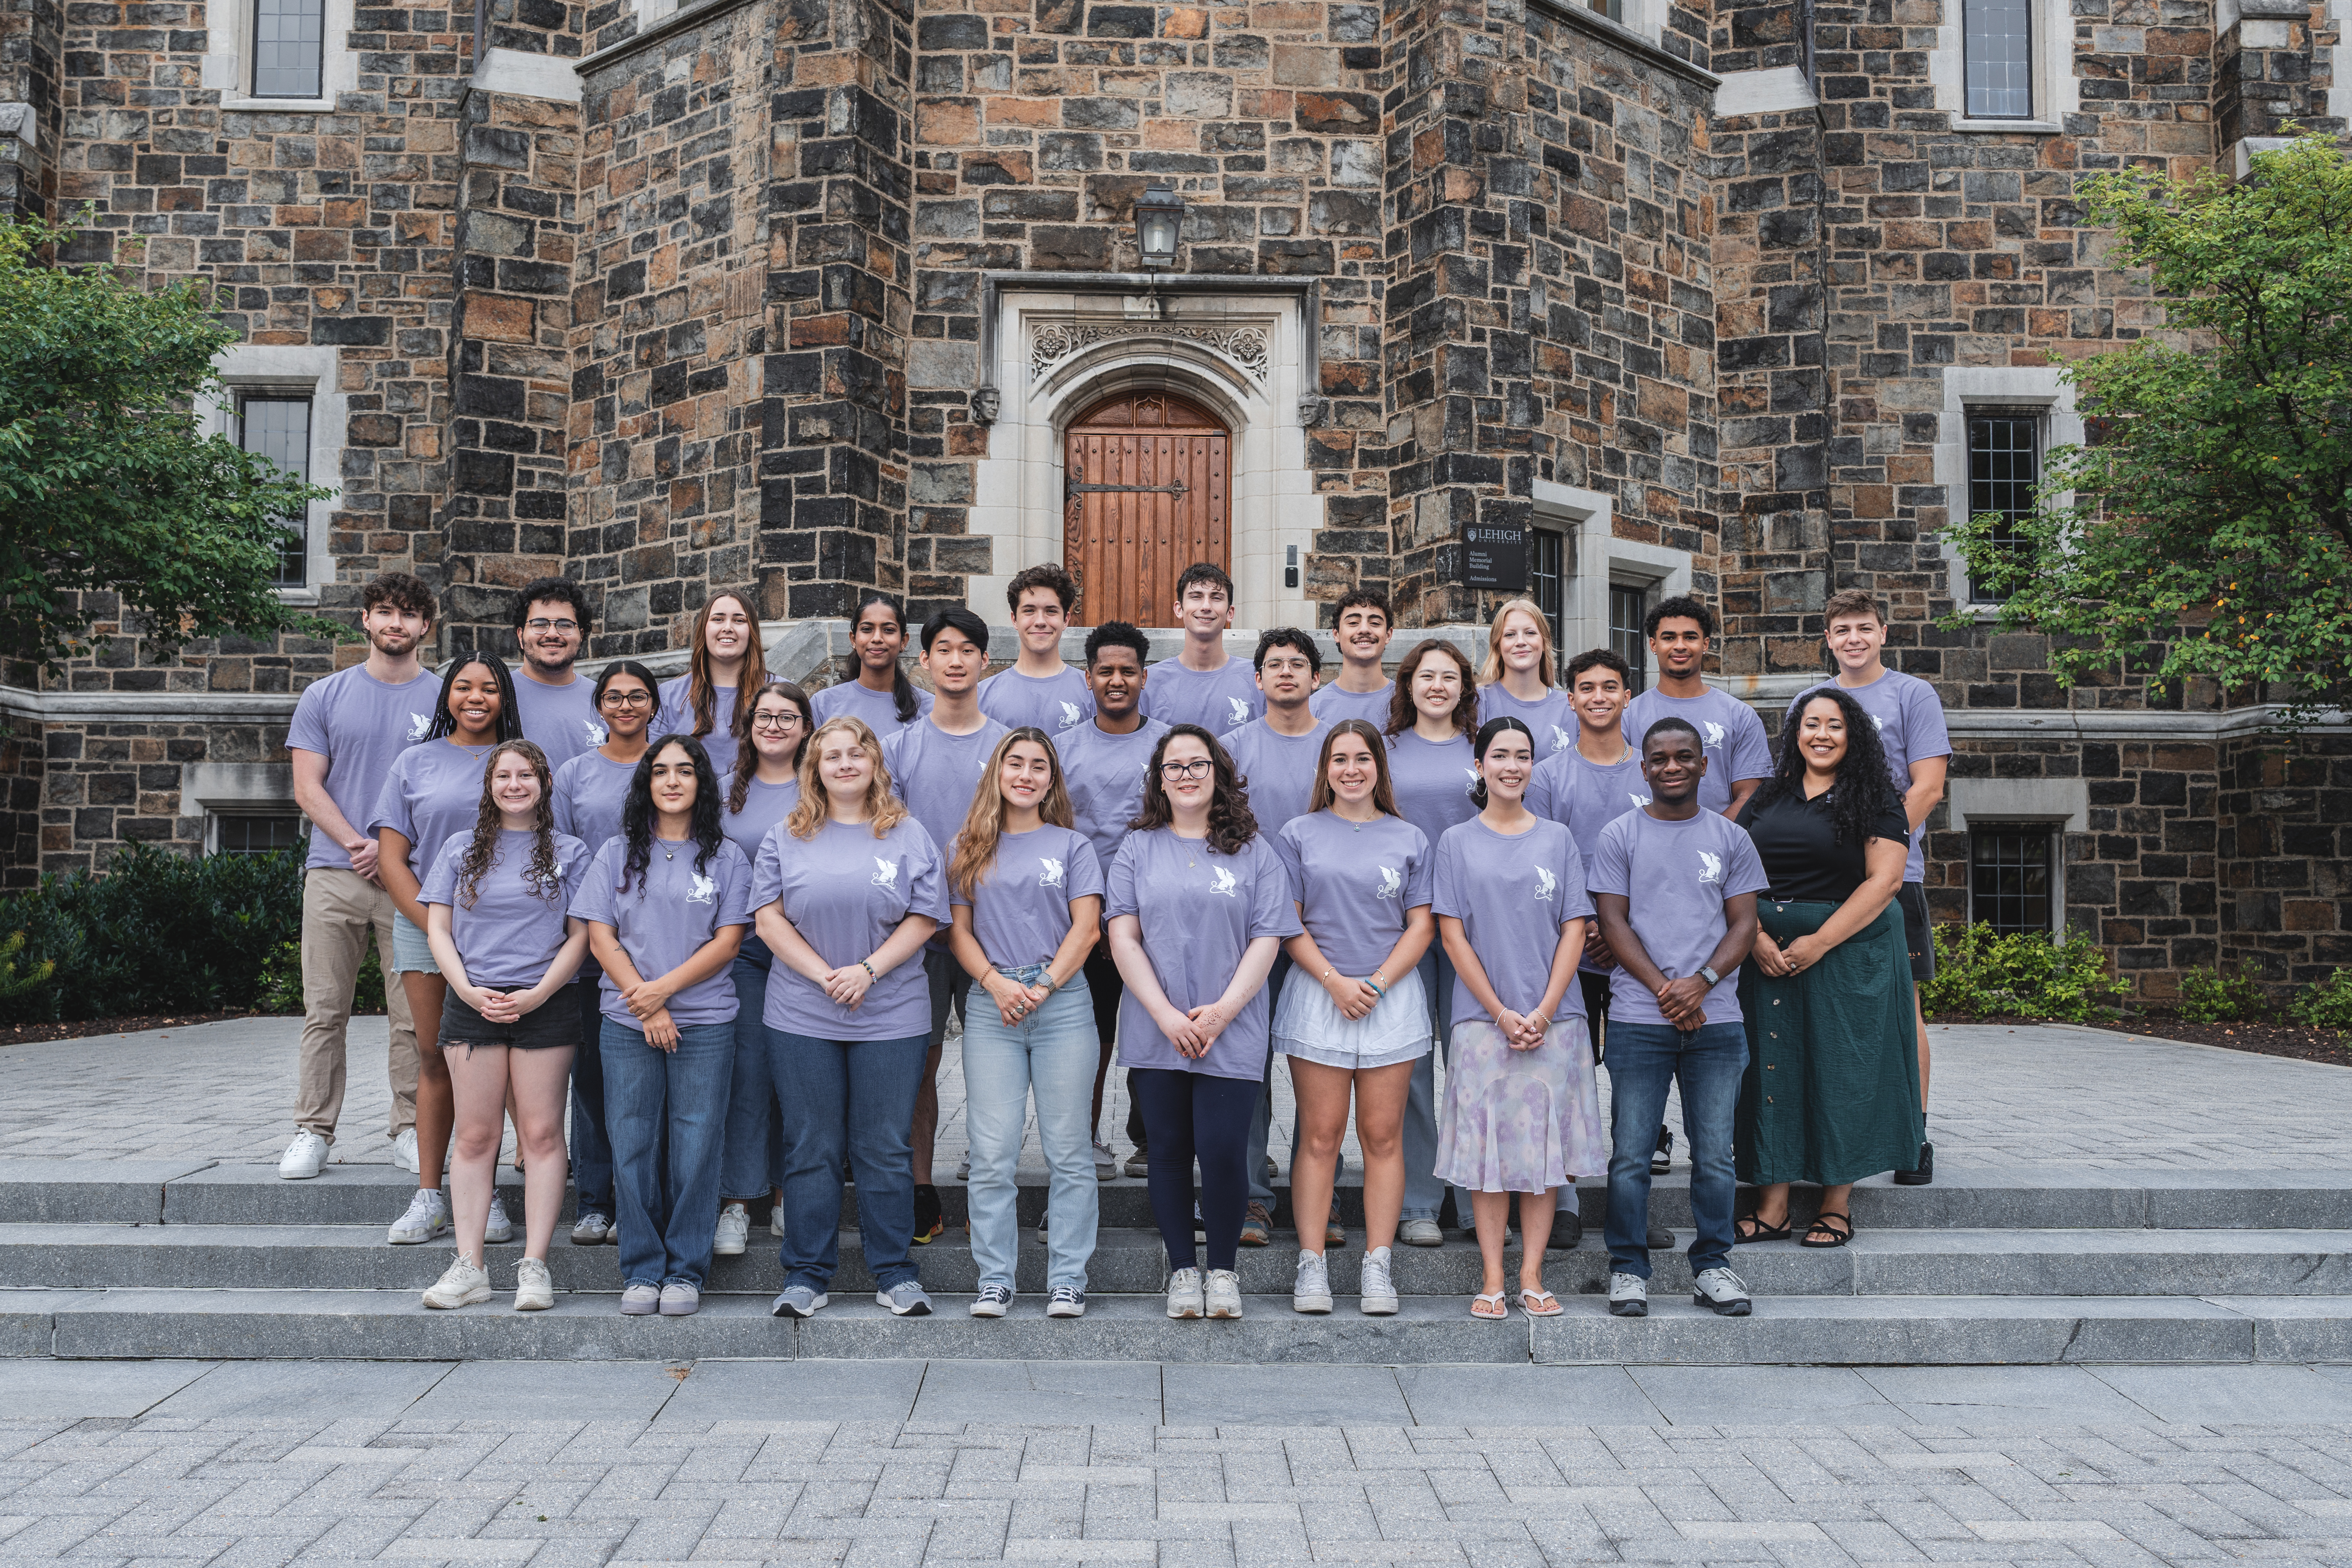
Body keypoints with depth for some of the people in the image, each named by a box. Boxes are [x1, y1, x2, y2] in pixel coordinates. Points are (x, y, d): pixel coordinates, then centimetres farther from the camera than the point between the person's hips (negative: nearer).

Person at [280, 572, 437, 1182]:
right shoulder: (324, 696, 11)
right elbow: (308, 788, 6)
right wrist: (356, 844, -10)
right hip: (334, 873, 1)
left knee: (414, 1016, 0)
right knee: (325, 1012, 3)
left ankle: (411, 1131, 10)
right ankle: (313, 1131, 11)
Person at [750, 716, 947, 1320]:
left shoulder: (909, 837, 6)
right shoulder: (785, 838, 8)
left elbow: (924, 919, 0)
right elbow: (768, 918, 1)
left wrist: (868, 970, -12)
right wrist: (825, 975, -10)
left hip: (892, 1016, -1)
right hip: (802, 1017, 1)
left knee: (885, 1148, 4)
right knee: (810, 1148, 6)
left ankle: (896, 1273, 14)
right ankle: (806, 1275, 15)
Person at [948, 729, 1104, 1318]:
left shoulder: (1072, 845, 9)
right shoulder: (970, 848, 13)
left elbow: (1086, 926, 2)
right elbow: (960, 931, 9)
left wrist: (1045, 986, -10)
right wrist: (997, 984, -8)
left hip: (1064, 1005, -1)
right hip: (992, 1011, 1)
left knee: (1068, 1149, 1)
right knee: (992, 1153, 0)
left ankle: (1067, 1278, 8)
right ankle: (995, 1278, 9)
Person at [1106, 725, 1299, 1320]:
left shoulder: (1253, 852, 7)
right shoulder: (1138, 849, 8)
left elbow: (1267, 940, 0)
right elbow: (1124, 940, 1)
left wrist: (1222, 1012, -11)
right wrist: (1168, 1016, -9)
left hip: (1232, 1035, -1)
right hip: (1155, 1035, 2)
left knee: (1222, 1149, -7)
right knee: (1168, 1152, 7)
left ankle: (1224, 1270, 12)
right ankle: (1183, 1269, 21)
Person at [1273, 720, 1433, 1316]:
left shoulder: (1409, 839, 10)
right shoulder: (1298, 835, 7)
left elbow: (1422, 925, 5)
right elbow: (1287, 922, 2)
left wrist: (1378, 983, -8)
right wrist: (1335, 981, -10)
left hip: (1393, 996, 1)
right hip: (1317, 998, -1)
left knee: (1383, 1137, 2)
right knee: (1320, 1137, -1)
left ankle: (1378, 1266, 7)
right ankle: (1311, 1266, 4)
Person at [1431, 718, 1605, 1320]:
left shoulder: (1558, 840, 8)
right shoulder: (1457, 843, 4)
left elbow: (1574, 930, 3)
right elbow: (1452, 933, 0)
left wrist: (1544, 1011, -7)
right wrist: (1501, 1012, -8)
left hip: (1552, 1018, 1)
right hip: (1482, 1017, -1)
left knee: (1544, 1142, 2)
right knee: (1487, 1144, 0)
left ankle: (1532, 1277, 10)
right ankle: (1492, 1280, 7)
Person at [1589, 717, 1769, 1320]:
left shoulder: (1731, 839, 10)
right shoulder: (1619, 837, 4)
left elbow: (1744, 924, 6)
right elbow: (1614, 922, 0)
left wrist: (1702, 981, -11)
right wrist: (1664, 988, -11)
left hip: (1716, 1020, 2)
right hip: (1637, 1020, -1)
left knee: (1715, 1153, 5)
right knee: (1631, 1154, 0)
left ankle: (1711, 1264, 18)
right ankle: (1628, 1268, 11)